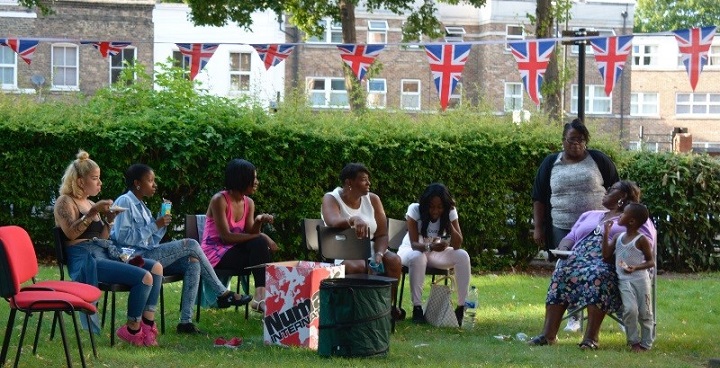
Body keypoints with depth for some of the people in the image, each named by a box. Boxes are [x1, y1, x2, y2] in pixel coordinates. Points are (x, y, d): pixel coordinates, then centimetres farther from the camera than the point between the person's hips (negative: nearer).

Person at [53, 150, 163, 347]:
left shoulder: (90, 203, 23)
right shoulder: (65, 202, -2)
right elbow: (71, 233, -19)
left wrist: (109, 219, 6)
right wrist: (92, 213, -22)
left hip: (106, 253, 9)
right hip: (85, 259, -9)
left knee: (155, 268, -6)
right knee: (144, 277, -23)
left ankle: (147, 324, -11)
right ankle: (132, 329, -10)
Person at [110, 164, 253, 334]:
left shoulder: (140, 205, 22)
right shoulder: (125, 202, -7)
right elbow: (123, 237, -19)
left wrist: (162, 224, 3)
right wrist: (155, 226, -16)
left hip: (148, 254, 10)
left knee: (192, 262, -8)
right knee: (191, 245, -13)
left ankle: (186, 321, -14)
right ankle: (223, 293, -2)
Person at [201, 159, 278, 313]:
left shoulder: (249, 203, 7)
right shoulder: (219, 200, -16)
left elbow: (249, 234, 1)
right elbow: (226, 236, -21)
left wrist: (259, 222, -20)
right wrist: (261, 236, -22)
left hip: (233, 249, 7)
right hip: (216, 253, -7)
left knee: (260, 244, -25)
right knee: (260, 242, -26)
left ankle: (261, 296, -36)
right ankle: (260, 297, -30)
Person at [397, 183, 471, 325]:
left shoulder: (450, 212, -15)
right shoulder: (415, 210, -23)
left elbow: (457, 246, -22)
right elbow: (414, 244, -28)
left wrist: (448, 221, -31)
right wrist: (429, 247, -48)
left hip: (436, 253, 3)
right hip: (411, 250, -3)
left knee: (463, 256, -23)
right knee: (417, 258, -39)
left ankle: (462, 308, -19)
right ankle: (417, 308, -32)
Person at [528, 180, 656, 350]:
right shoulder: (588, 216, 35)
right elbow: (570, 237, 27)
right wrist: (563, 248, 3)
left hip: (611, 264, -4)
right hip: (580, 257, 4)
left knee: (598, 275, -40)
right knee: (561, 272, -30)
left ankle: (591, 337, -44)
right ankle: (548, 334, -39)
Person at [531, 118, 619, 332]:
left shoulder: (599, 161, 5)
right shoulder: (550, 163, 9)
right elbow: (539, 198, 11)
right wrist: (538, 228, 5)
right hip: (563, 229, 2)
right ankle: (574, 318, 11)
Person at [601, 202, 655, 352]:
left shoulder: (642, 240, -6)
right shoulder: (618, 237, 10)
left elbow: (651, 262, -4)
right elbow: (606, 255, 6)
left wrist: (636, 267, -21)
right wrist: (606, 234, 1)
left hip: (640, 279, -3)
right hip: (624, 280, 3)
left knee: (644, 312, 2)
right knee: (630, 309, -15)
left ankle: (646, 343, 14)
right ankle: (634, 341, -3)